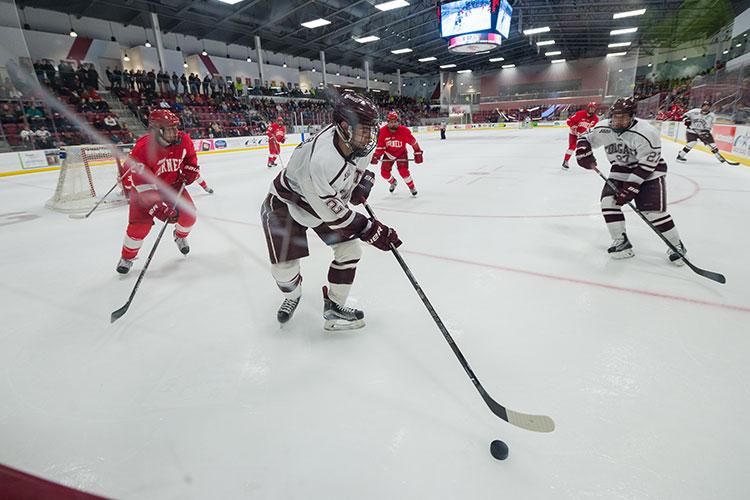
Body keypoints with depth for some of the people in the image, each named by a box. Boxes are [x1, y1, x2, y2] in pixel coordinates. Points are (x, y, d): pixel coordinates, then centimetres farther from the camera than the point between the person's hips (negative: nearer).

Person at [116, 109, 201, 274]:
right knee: (140, 223, -11)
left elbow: (190, 156, 9)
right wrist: (159, 208, -37)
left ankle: (180, 236, 29)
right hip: (144, 188, -4)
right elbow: (143, 186, -32)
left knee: (189, 213, -6)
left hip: (172, 185, 4)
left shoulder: (183, 140, -18)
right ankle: (127, 257, 13)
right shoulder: (142, 148, -32)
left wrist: (190, 170, -9)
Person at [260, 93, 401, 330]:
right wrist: (370, 229, -30)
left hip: (327, 200, 7)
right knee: (284, 267, -6)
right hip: (286, 203, -6)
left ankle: (334, 307, 11)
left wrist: (362, 183, -4)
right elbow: (332, 212, -33)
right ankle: (292, 296, 30)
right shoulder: (321, 159, -41)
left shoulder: (356, 140, -17)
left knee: (350, 250, -4)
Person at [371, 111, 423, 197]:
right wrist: (376, 156, -17)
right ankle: (393, 182, 32)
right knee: (384, 172, -2)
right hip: (389, 153, 3)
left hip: (401, 153, -3)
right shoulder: (383, 131, -19)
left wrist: (418, 153, -11)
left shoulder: (404, 131, -26)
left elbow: (413, 142, -14)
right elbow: (380, 145, -9)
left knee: (403, 171, -21)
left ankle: (412, 187, 2)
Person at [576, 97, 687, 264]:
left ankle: (676, 246, 6)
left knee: (654, 211, -14)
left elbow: (647, 164, -25)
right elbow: (586, 138, 8)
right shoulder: (604, 128, -9)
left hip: (649, 173, -5)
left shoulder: (646, 133, -25)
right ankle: (621, 243, 1)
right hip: (621, 170, 6)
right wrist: (583, 152, -13)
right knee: (608, 201, -12)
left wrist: (631, 187, -28)